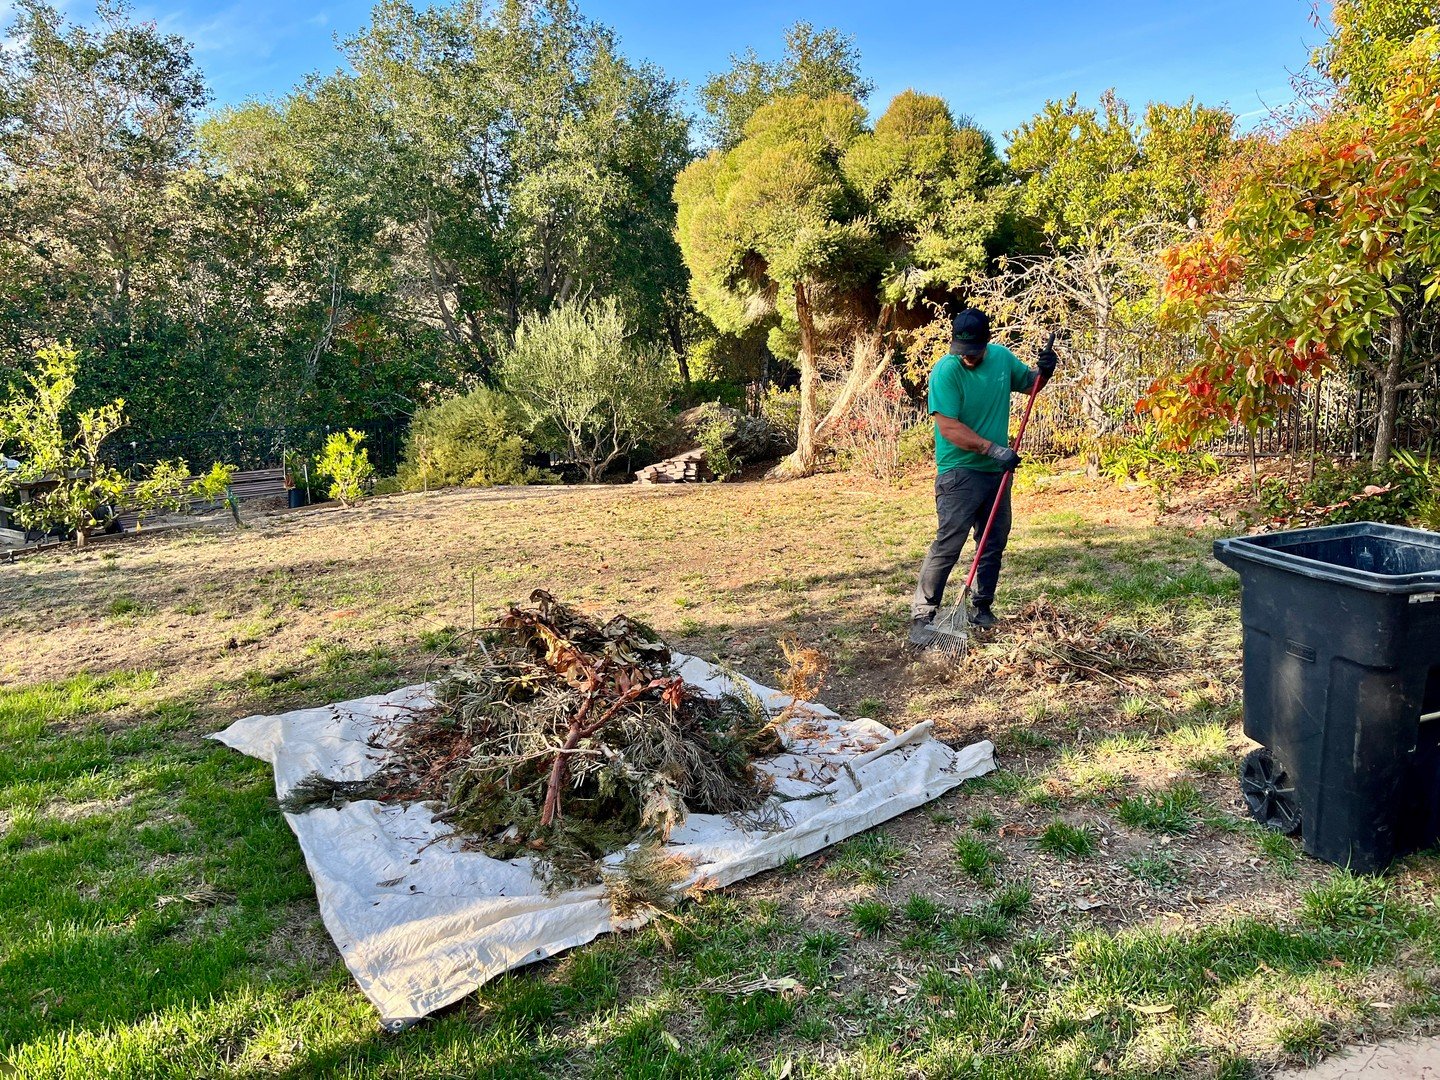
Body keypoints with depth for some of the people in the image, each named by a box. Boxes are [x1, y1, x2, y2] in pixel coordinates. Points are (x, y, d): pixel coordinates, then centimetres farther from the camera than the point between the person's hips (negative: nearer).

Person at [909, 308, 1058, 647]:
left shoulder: (1002, 356, 3)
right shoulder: (946, 371, -17)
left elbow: (1027, 383, 21)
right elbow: (949, 428, -23)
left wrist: (1043, 370, -1)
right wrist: (993, 449, -27)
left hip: (997, 471, 7)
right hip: (959, 473, -7)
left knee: (994, 543, 14)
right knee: (947, 546, -12)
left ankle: (981, 609, 29)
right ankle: (922, 617, -6)